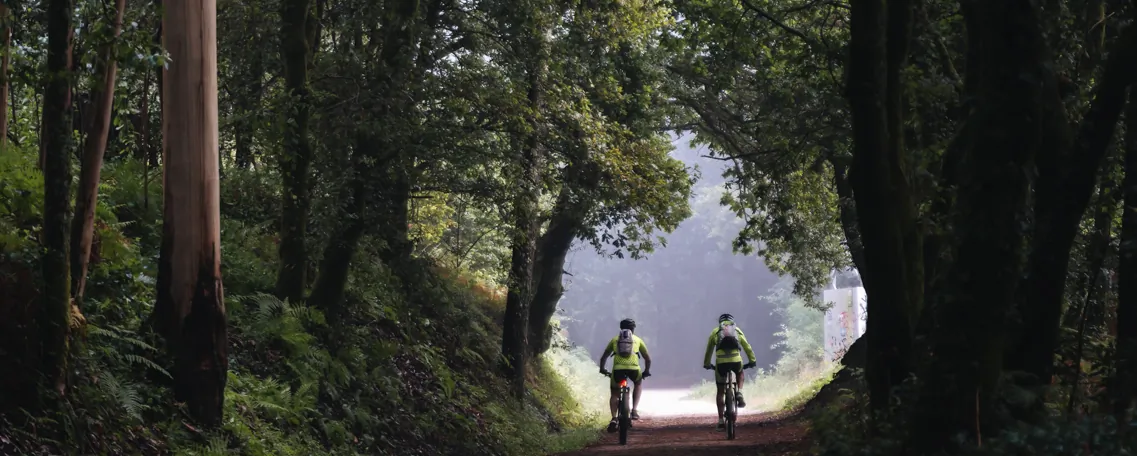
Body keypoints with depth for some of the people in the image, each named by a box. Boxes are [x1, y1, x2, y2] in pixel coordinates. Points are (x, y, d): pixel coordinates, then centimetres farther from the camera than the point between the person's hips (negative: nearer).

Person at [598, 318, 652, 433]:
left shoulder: (615, 339, 26)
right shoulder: (637, 340, 25)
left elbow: (603, 357, 29)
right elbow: (648, 359, 29)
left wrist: (602, 369, 47)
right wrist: (646, 371, 45)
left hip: (617, 368, 0)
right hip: (633, 368, 0)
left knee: (614, 395, 18)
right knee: (638, 384, 33)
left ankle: (614, 418, -5)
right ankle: (635, 410, 17)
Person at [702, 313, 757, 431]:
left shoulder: (715, 331, 21)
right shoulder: (737, 331, 23)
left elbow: (709, 350, 28)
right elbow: (747, 347, 28)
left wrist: (707, 363, 41)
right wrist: (752, 361, 39)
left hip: (721, 362, 0)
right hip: (736, 360, 0)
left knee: (720, 392, 13)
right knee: (740, 373, 37)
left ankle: (721, 421, 9)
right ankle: (739, 393, 10)